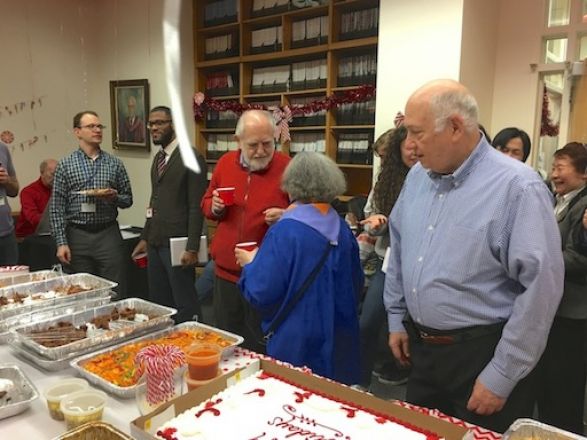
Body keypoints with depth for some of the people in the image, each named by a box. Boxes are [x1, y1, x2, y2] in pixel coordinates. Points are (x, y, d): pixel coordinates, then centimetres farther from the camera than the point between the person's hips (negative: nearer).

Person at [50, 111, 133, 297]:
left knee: (115, 293, 1)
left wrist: (114, 197, -11)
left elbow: (128, 199, 12)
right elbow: (57, 208, 0)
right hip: (78, 236, -1)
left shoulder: (115, 163, 6)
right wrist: (61, 242, -6)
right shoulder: (65, 165, 2)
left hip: (108, 234, 1)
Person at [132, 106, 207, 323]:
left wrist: (192, 247, -17)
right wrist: (145, 238, 18)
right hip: (155, 243, 8)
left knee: (185, 305, 1)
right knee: (158, 301, 16)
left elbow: (196, 207, -14)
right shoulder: (158, 157, 15)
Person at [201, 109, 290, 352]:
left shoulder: (288, 168, -10)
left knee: (261, 350, 9)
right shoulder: (225, 163, 4)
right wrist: (214, 206, -6)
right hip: (226, 270, 5)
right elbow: (206, 203, 16)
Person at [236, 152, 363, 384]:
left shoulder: (285, 232, -21)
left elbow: (261, 292, -20)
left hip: (297, 344, -5)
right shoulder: (342, 230, -2)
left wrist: (250, 264, -2)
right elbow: (356, 285, 8)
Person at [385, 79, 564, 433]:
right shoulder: (417, 177, 3)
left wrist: (501, 377, -16)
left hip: (481, 355, -6)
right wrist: (397, 319, 13)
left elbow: (540, 289, -20)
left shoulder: (518, 187, -19)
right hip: (420, 347, 7)